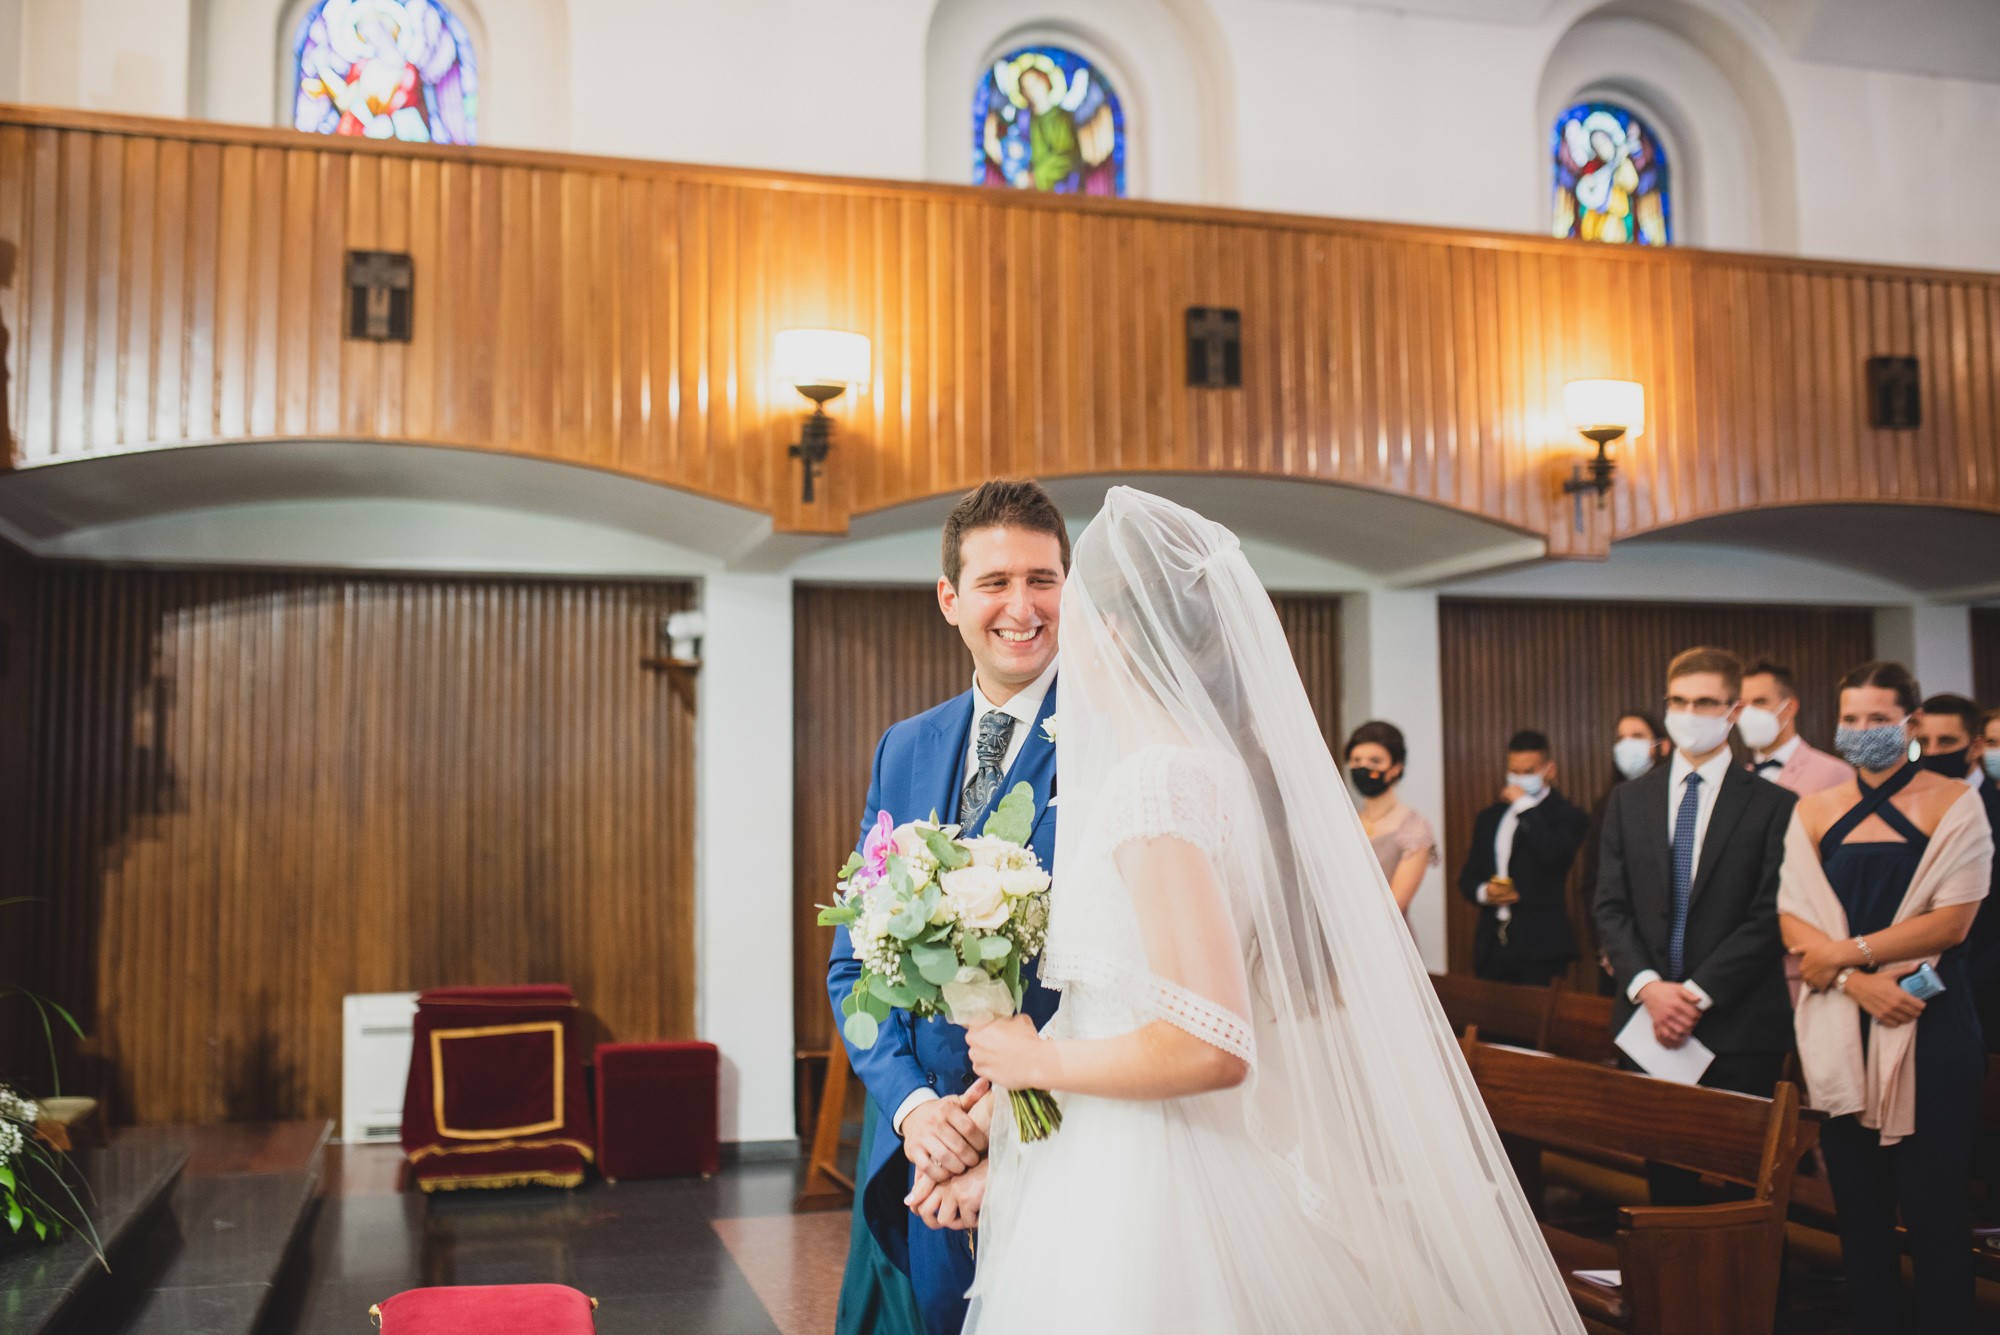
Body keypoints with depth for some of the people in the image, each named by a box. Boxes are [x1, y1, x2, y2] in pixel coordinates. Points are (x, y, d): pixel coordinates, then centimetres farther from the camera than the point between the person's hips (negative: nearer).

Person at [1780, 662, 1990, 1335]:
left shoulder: (1952, 804, -1)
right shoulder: (1815, 812, 8)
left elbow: (1951, 921, -8)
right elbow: (1794, 921, 2)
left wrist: (1847, 953, -10)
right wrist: (1860, 984, -13)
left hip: (1928, 1026, -3)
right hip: (1838, 1026, 3)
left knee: (1934, 1204, 0)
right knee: (1858, 1201, 9)